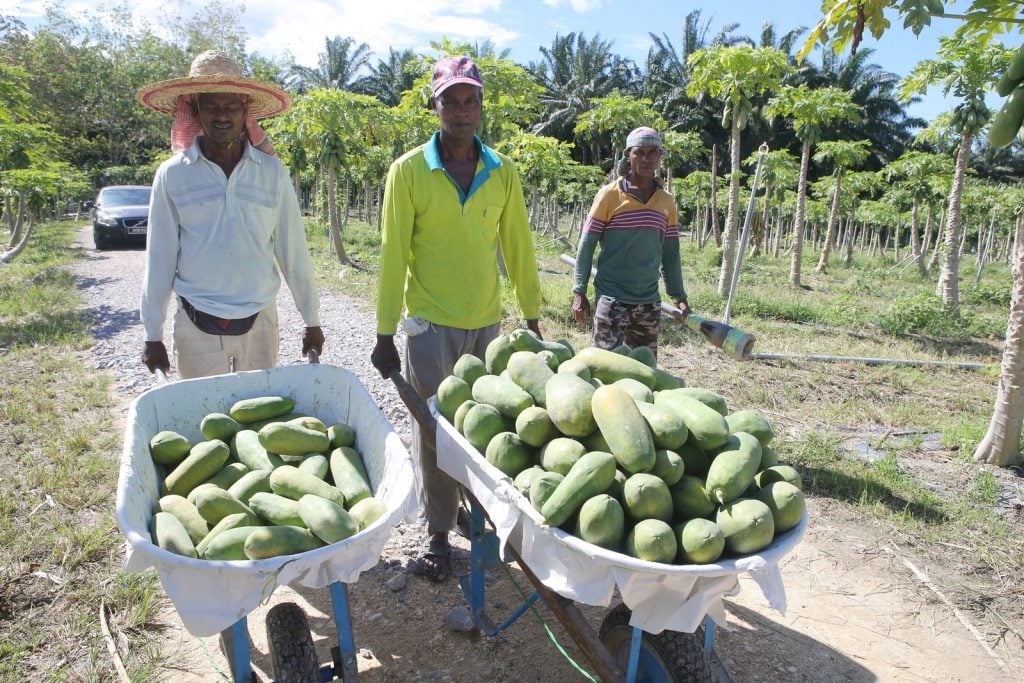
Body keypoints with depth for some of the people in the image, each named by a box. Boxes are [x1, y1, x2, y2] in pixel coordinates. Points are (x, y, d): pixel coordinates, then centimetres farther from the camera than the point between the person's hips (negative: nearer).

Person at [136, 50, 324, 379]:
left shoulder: (272, 172, -1)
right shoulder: (172, 175, -3)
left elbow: (294, 253, 2)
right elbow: (159, 258, 1)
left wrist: (312, 321, 4)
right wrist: (152, 334, 3)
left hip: (260, 323, 1)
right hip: (197, 327, -1)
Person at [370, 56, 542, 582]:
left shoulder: (502, 172, 4)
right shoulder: (409, 170, -5)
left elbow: (517, 247, 9)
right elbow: (393, 255, -5)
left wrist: (532, 316, 9)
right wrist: (385, 334, -6)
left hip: (487, 323, 3)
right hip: (430, 325, -3)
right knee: (435, 430, 4)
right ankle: (439, 535, 19)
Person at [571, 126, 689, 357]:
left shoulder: (667, 202, 7)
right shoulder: (610, 194, -5)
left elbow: (670, 253, 14)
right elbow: (586, 246, -3)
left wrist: (678, 295, 13)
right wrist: (579, 292, -6)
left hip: (649, 302, 4)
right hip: (612, 299, -4)